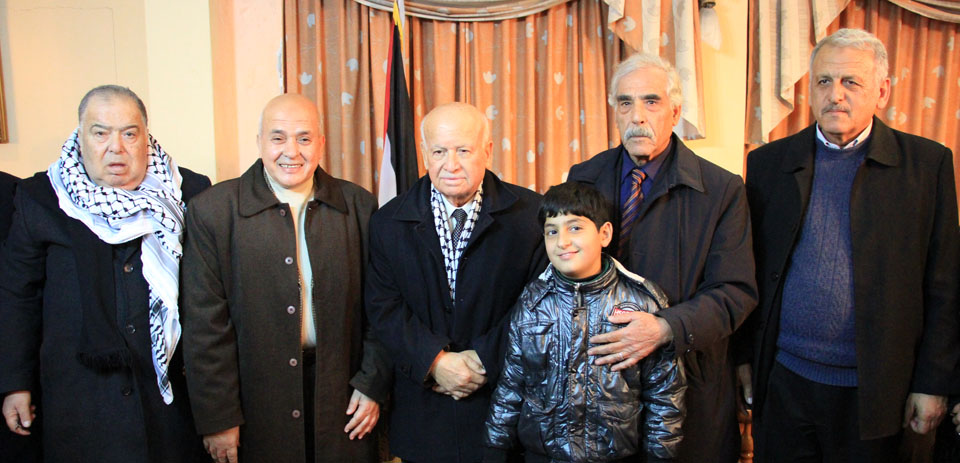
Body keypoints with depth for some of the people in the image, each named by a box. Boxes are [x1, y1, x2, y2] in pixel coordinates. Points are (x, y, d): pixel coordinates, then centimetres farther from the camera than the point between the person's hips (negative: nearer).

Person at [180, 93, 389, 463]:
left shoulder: (358, 206, 1)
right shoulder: (212, 210, -5)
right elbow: (206, 324, -6)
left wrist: (373, 385, 0)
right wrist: (217, 418, -6)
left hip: (342, 400, 2)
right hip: (256, 407, -1)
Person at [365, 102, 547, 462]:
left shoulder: (530, 213, -6)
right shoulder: (389, 222, 0)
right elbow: (383, 307, -3)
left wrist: (485, 360, -15)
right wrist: (435, 361, -15)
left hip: (504, 400, -1)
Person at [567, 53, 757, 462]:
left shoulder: (722, 190, -7)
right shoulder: (583, 179, 2)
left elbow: (735, 291, -10)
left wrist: (665, 328, -26)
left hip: (685, 379, -2)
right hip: (593, 372, 2)